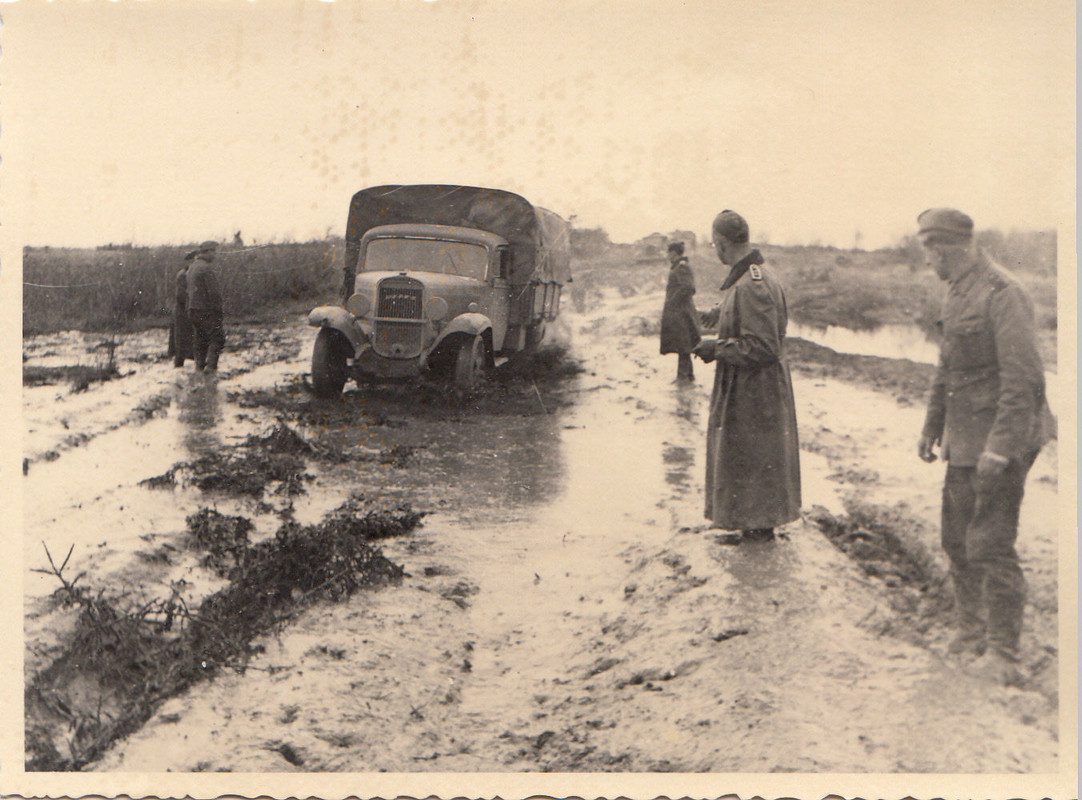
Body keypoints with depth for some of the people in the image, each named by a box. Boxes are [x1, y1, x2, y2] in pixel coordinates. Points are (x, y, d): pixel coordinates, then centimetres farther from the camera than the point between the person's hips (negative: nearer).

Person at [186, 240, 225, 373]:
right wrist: (218, 309, -11)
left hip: (193, 310, 9)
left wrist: (190, 308, 21)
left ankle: (199, 366, 12)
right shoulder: (207, 268, -13)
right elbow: (214, 292, -18)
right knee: (217, 338, -7)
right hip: (206, 310, -9)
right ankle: (211, 366, -14)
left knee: (200, 339, 13)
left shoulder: (192, 268, 17)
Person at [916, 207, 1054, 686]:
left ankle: (1001, 651, 5)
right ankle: (971, 632, 29)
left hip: (1001, 438, -9)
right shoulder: (956, 292, 12)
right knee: (957, 539, 14)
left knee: (990, 544, -6)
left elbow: (1024, 378, -22)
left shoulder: (1001, 294, -18)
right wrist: (932, 426, 20)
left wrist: (1000, 447, -24)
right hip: (965, 440, 9)